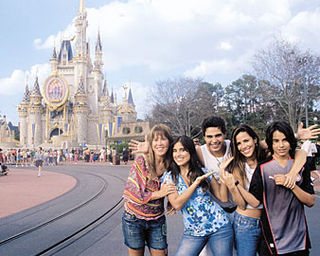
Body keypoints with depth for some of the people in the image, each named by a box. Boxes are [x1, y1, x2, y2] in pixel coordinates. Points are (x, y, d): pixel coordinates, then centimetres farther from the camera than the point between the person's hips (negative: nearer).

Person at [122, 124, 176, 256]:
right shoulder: (141, 160, -15)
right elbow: (131, 192, -16)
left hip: (157, 220, 3)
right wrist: (159, 193, -19)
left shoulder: (171, 165, -6)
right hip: (134, 219, -2)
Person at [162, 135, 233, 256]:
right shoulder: (169, 177, -2)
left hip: (219, 226, 0)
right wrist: (196, 182, -16)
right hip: (193, 232, 0)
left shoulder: (204, 171, 0)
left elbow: (222, 197, 3)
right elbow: (176, 204, -15)